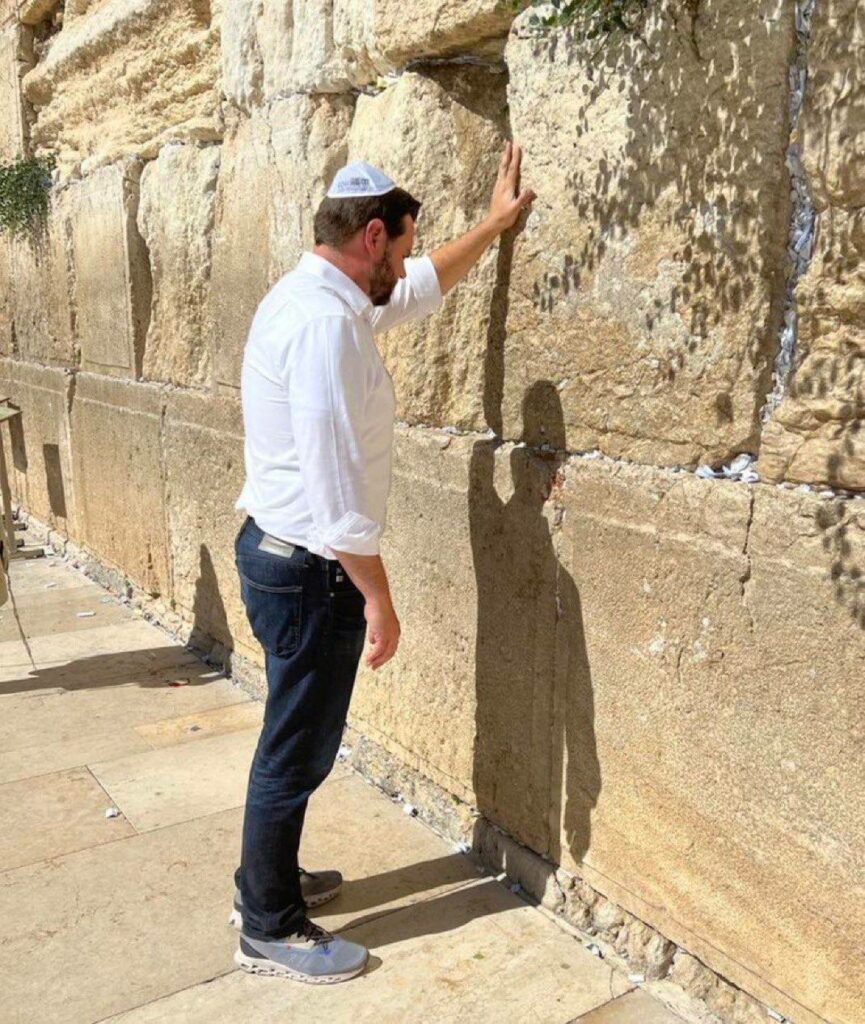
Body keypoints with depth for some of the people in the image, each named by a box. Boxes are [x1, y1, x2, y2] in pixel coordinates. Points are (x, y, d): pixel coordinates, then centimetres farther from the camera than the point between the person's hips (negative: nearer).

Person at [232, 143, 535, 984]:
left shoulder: (312, 297, 11)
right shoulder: (325, 322, -22)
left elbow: (420, 290, 27)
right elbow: (335, 482, -25)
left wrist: (493, 224, 31)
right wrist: (378, 597, -19)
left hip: (277, 551, 10)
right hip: (310, 571, -10)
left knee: (294, 740, 22)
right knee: (297, 751, 4)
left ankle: (267, 880, 39)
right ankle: (270, 930, 22)